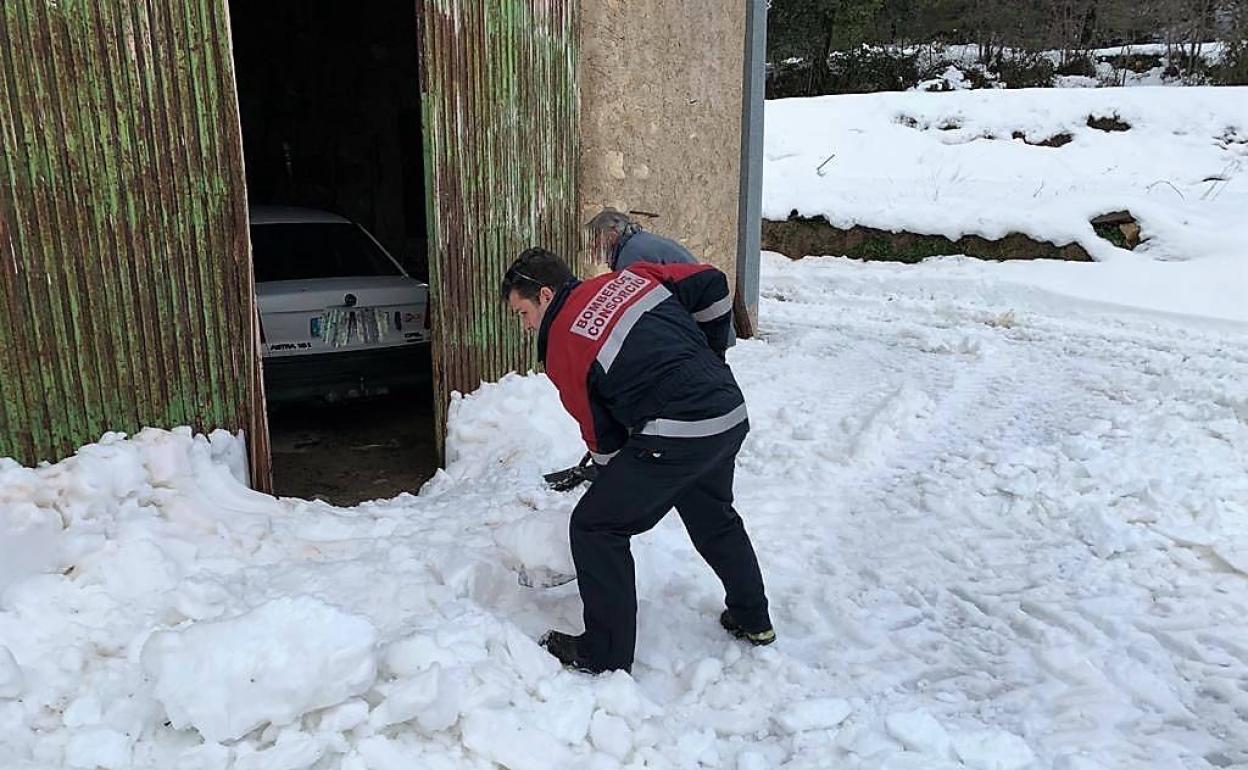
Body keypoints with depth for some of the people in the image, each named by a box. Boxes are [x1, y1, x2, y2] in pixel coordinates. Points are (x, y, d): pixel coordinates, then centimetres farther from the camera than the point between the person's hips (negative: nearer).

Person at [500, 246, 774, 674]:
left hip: (676, 435, -8)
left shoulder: (561, 346, -2)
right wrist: (705, 357, 22)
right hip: (731, 416, 8)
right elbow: (712, 285, 10)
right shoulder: (629, 279, 12)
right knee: (715, 519, 30)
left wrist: (614, 478, 22)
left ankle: (606, 656, 15)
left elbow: (601, 433, 4)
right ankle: (752, 620, 47)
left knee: (595, 528, 6)